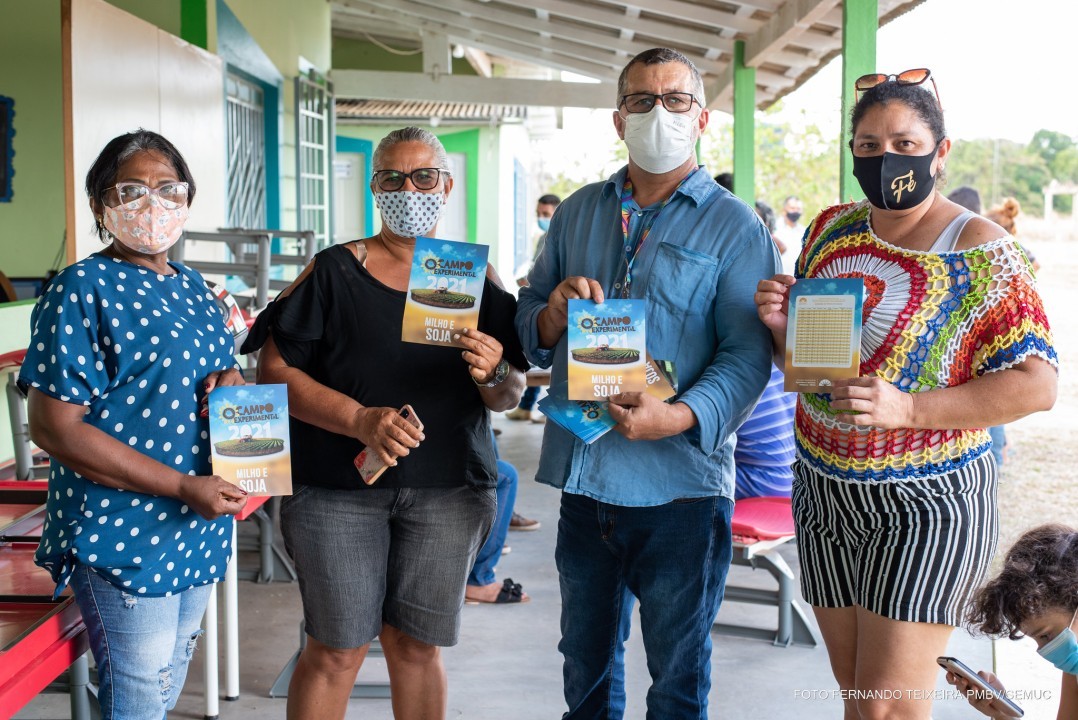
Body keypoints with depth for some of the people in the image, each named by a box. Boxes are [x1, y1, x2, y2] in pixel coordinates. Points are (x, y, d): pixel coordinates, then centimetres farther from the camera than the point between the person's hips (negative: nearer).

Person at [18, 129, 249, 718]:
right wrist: (183, 487, -22)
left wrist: (231, 379, -3)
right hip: (123, 539, -7)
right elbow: (54, 427, -19)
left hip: (199, 531, 8)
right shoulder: (81, 290, -13)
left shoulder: (190, 286, 10)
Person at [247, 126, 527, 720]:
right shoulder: (335, 271, 1)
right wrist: (360, 420, -18)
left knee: (416, 646, 8)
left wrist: (494, 375, -14)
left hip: (446, 491, 2)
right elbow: (275, 371, -5)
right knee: (336, 650, 0)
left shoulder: (474, 278, 9)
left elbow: (508, 397, 10)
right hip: (337, 487, -2)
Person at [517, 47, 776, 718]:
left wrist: (680, 417, -28)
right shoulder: (578, 212, 11)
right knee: (586, 662, 20)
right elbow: (529, 318, 12)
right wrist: (554, 315, -11)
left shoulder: (734, 226, -4)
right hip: (583, 475, 4)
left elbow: (747, 355, -12)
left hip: (680, 486, -4)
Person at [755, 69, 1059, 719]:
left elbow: (1036, 384, -15)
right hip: (825, 492, 6)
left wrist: (908, 408, -26)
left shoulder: (978, 247, -11)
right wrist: (781, 325, -9)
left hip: (926, 502, -5)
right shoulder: (831, 229, 6)